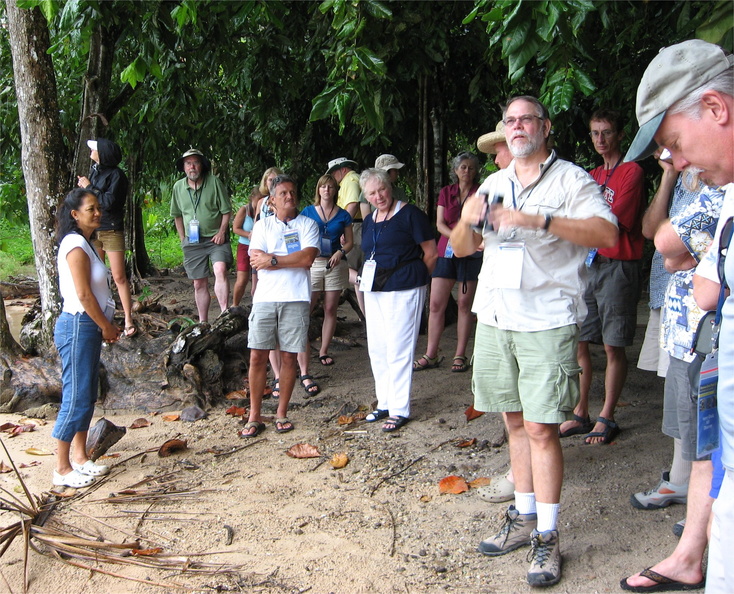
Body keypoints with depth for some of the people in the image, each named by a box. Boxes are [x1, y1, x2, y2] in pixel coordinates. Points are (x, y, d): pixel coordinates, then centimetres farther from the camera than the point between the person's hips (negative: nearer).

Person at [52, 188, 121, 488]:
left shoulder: (85, 244, 14)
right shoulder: (75, 246, -16)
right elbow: (83, 294, -19)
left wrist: (107, 325, 10)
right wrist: (107, 327, -10)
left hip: (90, 327, 10)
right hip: (78, 327, -10)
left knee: (87, 396, 16)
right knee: (76, 399, -5)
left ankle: (80, 458, 27)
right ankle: (62, 469, 4)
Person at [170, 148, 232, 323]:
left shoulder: (214, 182, -6)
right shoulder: (178, 187, 6)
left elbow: (226, 210, -3)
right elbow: (177, 215, 18)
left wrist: (222, 232, -12)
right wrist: (182, 238, 12)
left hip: (216, 238, -4)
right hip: (192, 242, 4)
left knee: (220, 270, -28)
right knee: (199, 284, 9)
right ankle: (203, 322, 18)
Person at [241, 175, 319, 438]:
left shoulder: (307, 224, 8)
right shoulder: (262, 225, 12)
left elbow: (308, 258, -9)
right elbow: (256, 261, -3)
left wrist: (273, 260, -8)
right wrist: (293, 259, -7)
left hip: (295, 299, -1)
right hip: (265, 297, 1)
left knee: (289, 357, 4)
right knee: (257, 356, -2)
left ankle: (282, 414, 18)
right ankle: (254, 417, 8)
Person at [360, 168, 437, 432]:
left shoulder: (409, 214, -8)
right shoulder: (369, 221, 13)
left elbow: (431, 253, -7)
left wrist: (413, 278, 1)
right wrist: (366, 278, 13)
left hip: (403, 291, -8)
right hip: (374, 290, 8)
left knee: (398, 350, -5)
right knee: (376, 349, 11)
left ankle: (400, 410, 4)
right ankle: (384, 403, 24)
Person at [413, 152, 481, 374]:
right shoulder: (446, 192, 11)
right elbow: (440, 223, 4)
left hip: (471, 253, -3)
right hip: (446, 251, 3)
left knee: (465, 304, 2)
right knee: (435, 304, -1)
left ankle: (460, 355, 11)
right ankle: (431, 355, 7)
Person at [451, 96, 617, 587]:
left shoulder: (571, 179, 0)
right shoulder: (493, 185, 18)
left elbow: (606, 233, -15)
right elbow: (461, 248, 19)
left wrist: (540, 221, -24)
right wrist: (468, 219, -3)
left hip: (547, 320, -6)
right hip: (495, 316, 6)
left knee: (541, 428, -7)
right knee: (516, 421, 12)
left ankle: (547, 538, 2)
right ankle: (524, 519, 24)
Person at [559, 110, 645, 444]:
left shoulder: (631, 172, -3)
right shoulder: (591, 176, 19)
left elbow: (613, 223, -11)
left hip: (617, 266, -6)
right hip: (587, 263, 7)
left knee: (613, 346, 0)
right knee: (577, 342, 4)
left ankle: (606, 418, 8)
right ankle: (580, 415, 14)